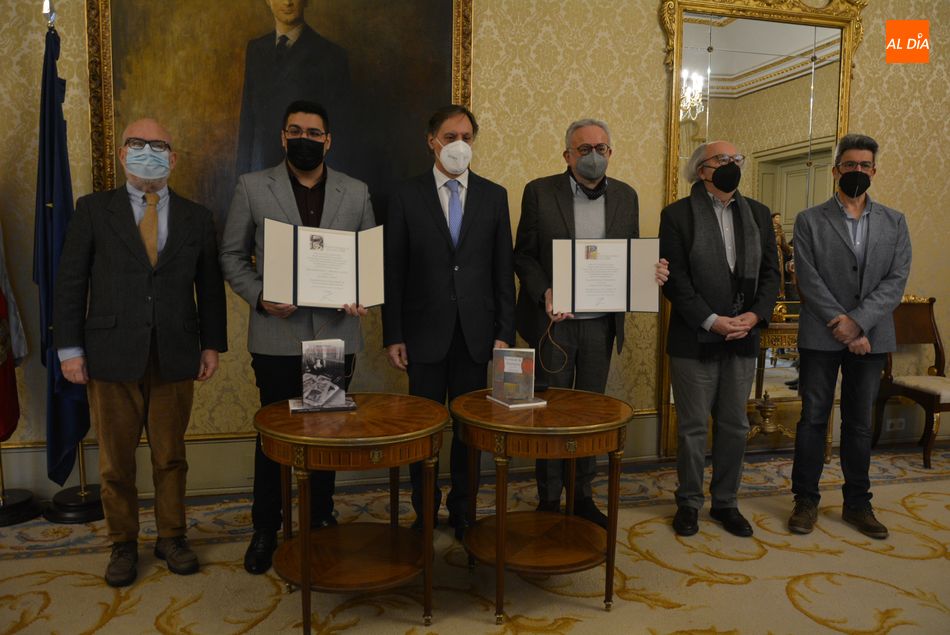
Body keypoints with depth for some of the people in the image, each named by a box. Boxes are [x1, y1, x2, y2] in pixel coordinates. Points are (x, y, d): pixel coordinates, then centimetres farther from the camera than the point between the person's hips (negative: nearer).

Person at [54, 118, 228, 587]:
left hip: (175, 357, 1)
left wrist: (212, 344, 3)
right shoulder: (93, 210, 4)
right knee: (115, 460, 9)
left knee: (170, 456, 10)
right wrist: (69, 347, -3)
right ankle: (123, 544, 26)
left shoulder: (196, 217, 8)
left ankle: (172, 537, 27)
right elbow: (70, 281, 2)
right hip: (112, 355, -1)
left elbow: (209, 285, 8)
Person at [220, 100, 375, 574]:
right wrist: (259, 296, -12)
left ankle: (322, 521, 29)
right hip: (276, 333, -1)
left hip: (336, 333, 2)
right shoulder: (252, 187, 3)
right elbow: (232, 255, 4)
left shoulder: (356, 193, 7)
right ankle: (265, 530, 24)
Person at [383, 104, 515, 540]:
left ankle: (463, 510, 26)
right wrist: (392, 335, -4)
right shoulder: (407, 196, 2)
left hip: (476, 332, 1)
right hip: (426, 332, -1)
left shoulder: (493, 196, 6)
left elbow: (503, 269, 5)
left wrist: (505, 332, -1)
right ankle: (425, 512, 25)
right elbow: (394, 270, 0)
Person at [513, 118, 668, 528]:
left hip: (601, 322, 3)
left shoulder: (626, 196, 7)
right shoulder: (539, 192, -2)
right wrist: (544, 292, -18)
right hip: (553, 320, -3)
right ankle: (548, 500, 20)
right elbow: (523, 254, -2)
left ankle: (583, 495, 28)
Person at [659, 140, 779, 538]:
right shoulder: (677, 215, -3)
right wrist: (711, 321, -16)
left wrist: (755, 315, -8)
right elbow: (675, 278, -9)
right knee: (692, 426, 5)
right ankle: (689, 503, 21)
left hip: (743, 338, 4)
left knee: (734, 426, 11)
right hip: (695, 339, -4)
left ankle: (725, 502, 26)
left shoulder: (758, 214, 11)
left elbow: (771, 272, 8)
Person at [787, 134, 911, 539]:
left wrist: (858, 321, -15)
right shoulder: (809, 221, 1)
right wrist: (841, 327, -14)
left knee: (859, 423, 11)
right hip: (820, 337, -2)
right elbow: (809, 280, -7)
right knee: (813, 419, 4)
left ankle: (857, 504, 22)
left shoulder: (894, 223, 9)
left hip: (871, 338, 2)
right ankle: (806, 500, 16)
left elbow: (896, 280, -1)